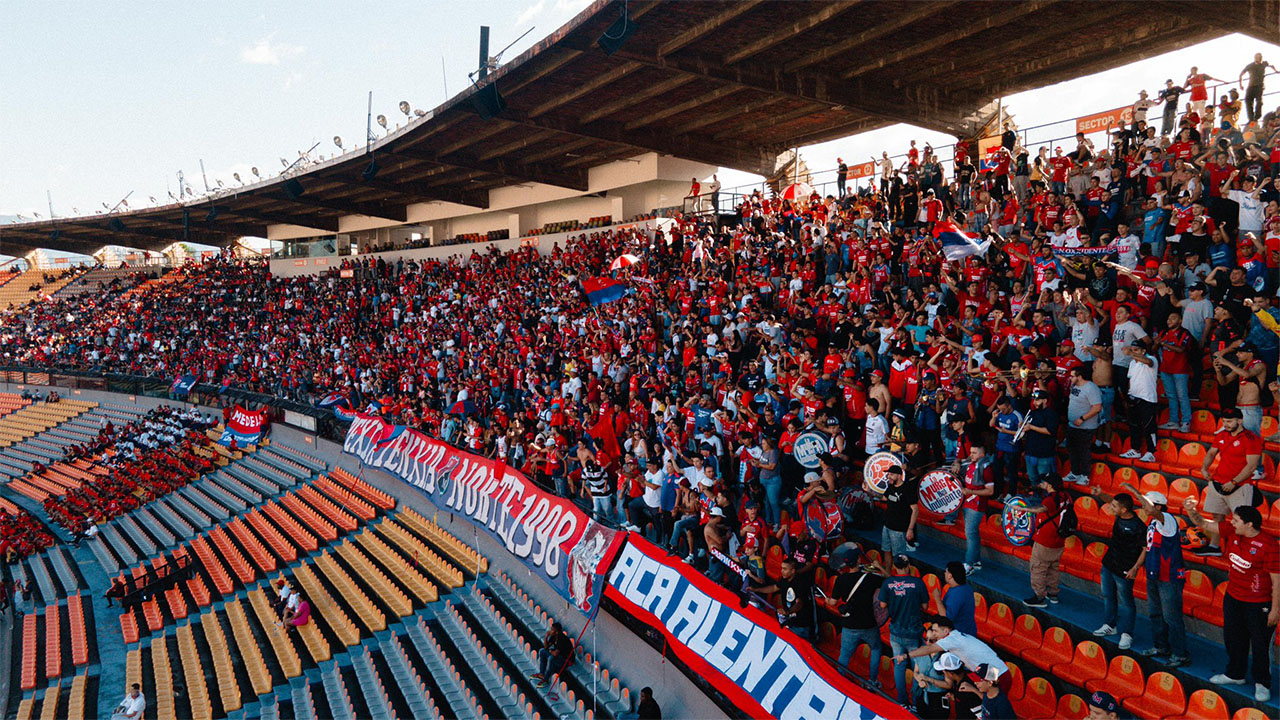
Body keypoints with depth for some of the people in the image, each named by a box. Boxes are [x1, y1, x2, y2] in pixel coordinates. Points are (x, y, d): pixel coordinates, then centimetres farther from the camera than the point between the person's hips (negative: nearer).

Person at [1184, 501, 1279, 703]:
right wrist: (1191, 510, -14)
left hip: (1258, 604, -7)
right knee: (1233, 638, 20)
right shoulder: (1232, 531, -6)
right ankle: (1235, 674, 38)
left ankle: (1261, 683, 25)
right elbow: (1203, 524, 4)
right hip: (1233, 598, 7)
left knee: (1260, 644, 7)